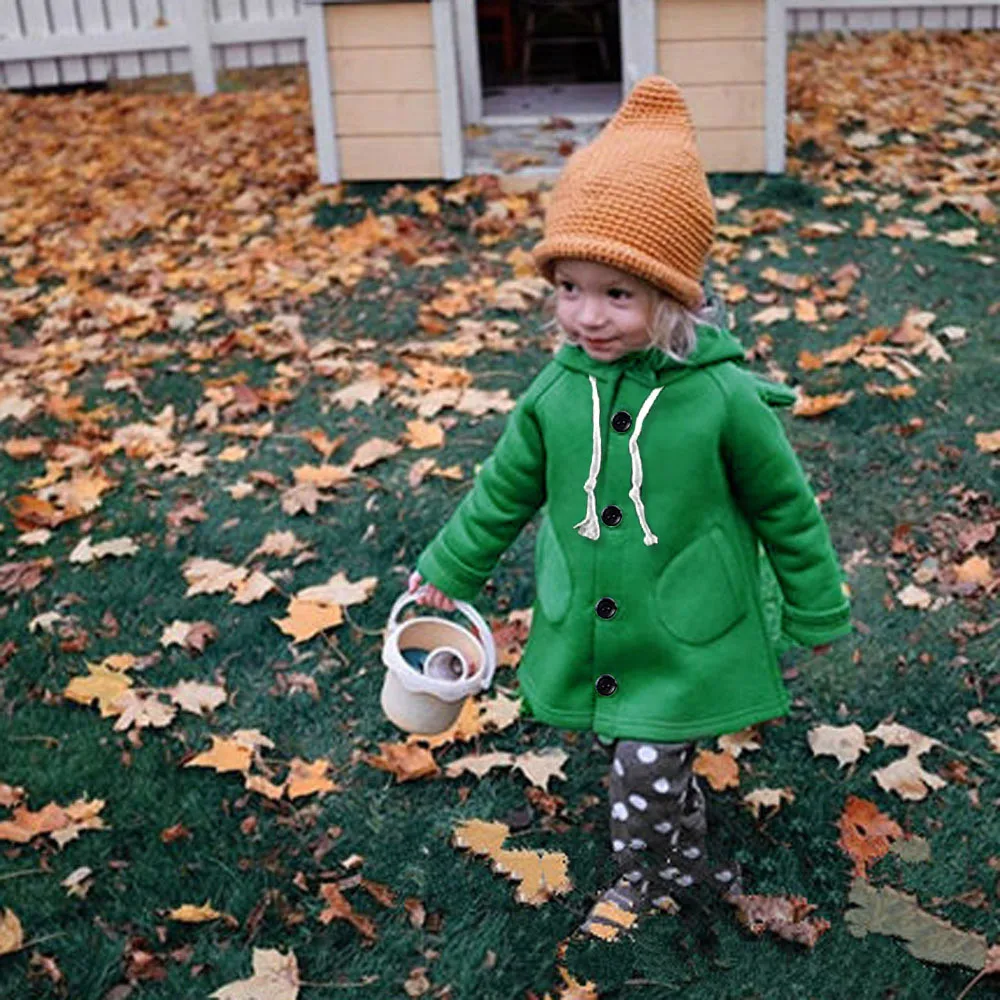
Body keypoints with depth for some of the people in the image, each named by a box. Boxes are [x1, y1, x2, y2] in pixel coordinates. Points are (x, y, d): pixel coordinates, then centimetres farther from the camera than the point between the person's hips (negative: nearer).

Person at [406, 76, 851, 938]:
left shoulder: (722, 396, -19)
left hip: (685, 642, -4)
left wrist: (818, 616, 5)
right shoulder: (557, 391, -8)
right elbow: (504, 491, 8)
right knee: (657, 775, 18)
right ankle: (691, 868, 45)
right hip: (589, 638, 4)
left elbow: (787, 509, -6)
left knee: (646, 774, -2)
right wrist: (449, 569, 17)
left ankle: (643, 881, 29)